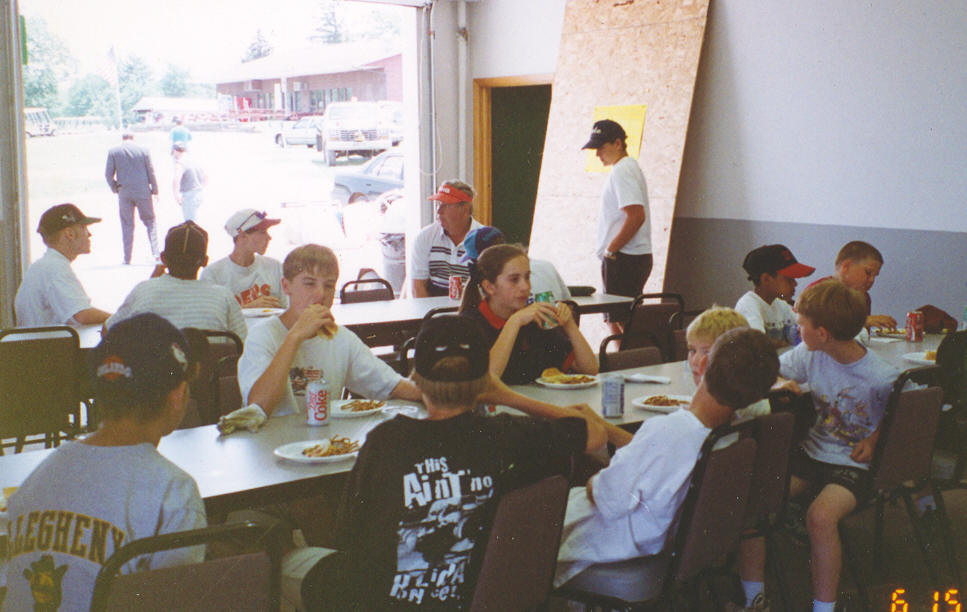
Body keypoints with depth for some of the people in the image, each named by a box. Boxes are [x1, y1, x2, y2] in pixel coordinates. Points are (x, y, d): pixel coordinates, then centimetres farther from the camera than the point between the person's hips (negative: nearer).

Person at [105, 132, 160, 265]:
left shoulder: (113, 152, 0)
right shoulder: (143, 150, 0)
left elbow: (108, 174, -1)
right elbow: (151, 172, 1)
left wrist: (115, 189, 12)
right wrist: (155, 191, 8)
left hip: (124, 193, 0)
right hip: (143, 192, 0)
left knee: (127, 225, 8)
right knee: (150, 221, 11)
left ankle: (127, 258, 8)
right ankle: (155, 253, 0)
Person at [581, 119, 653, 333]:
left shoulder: (622, 170, -13)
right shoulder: (629, 167, 19)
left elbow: (636, 216, -23)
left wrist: (610, 250, -16)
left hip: (623, 258, -11)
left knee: (618, 321, -10)